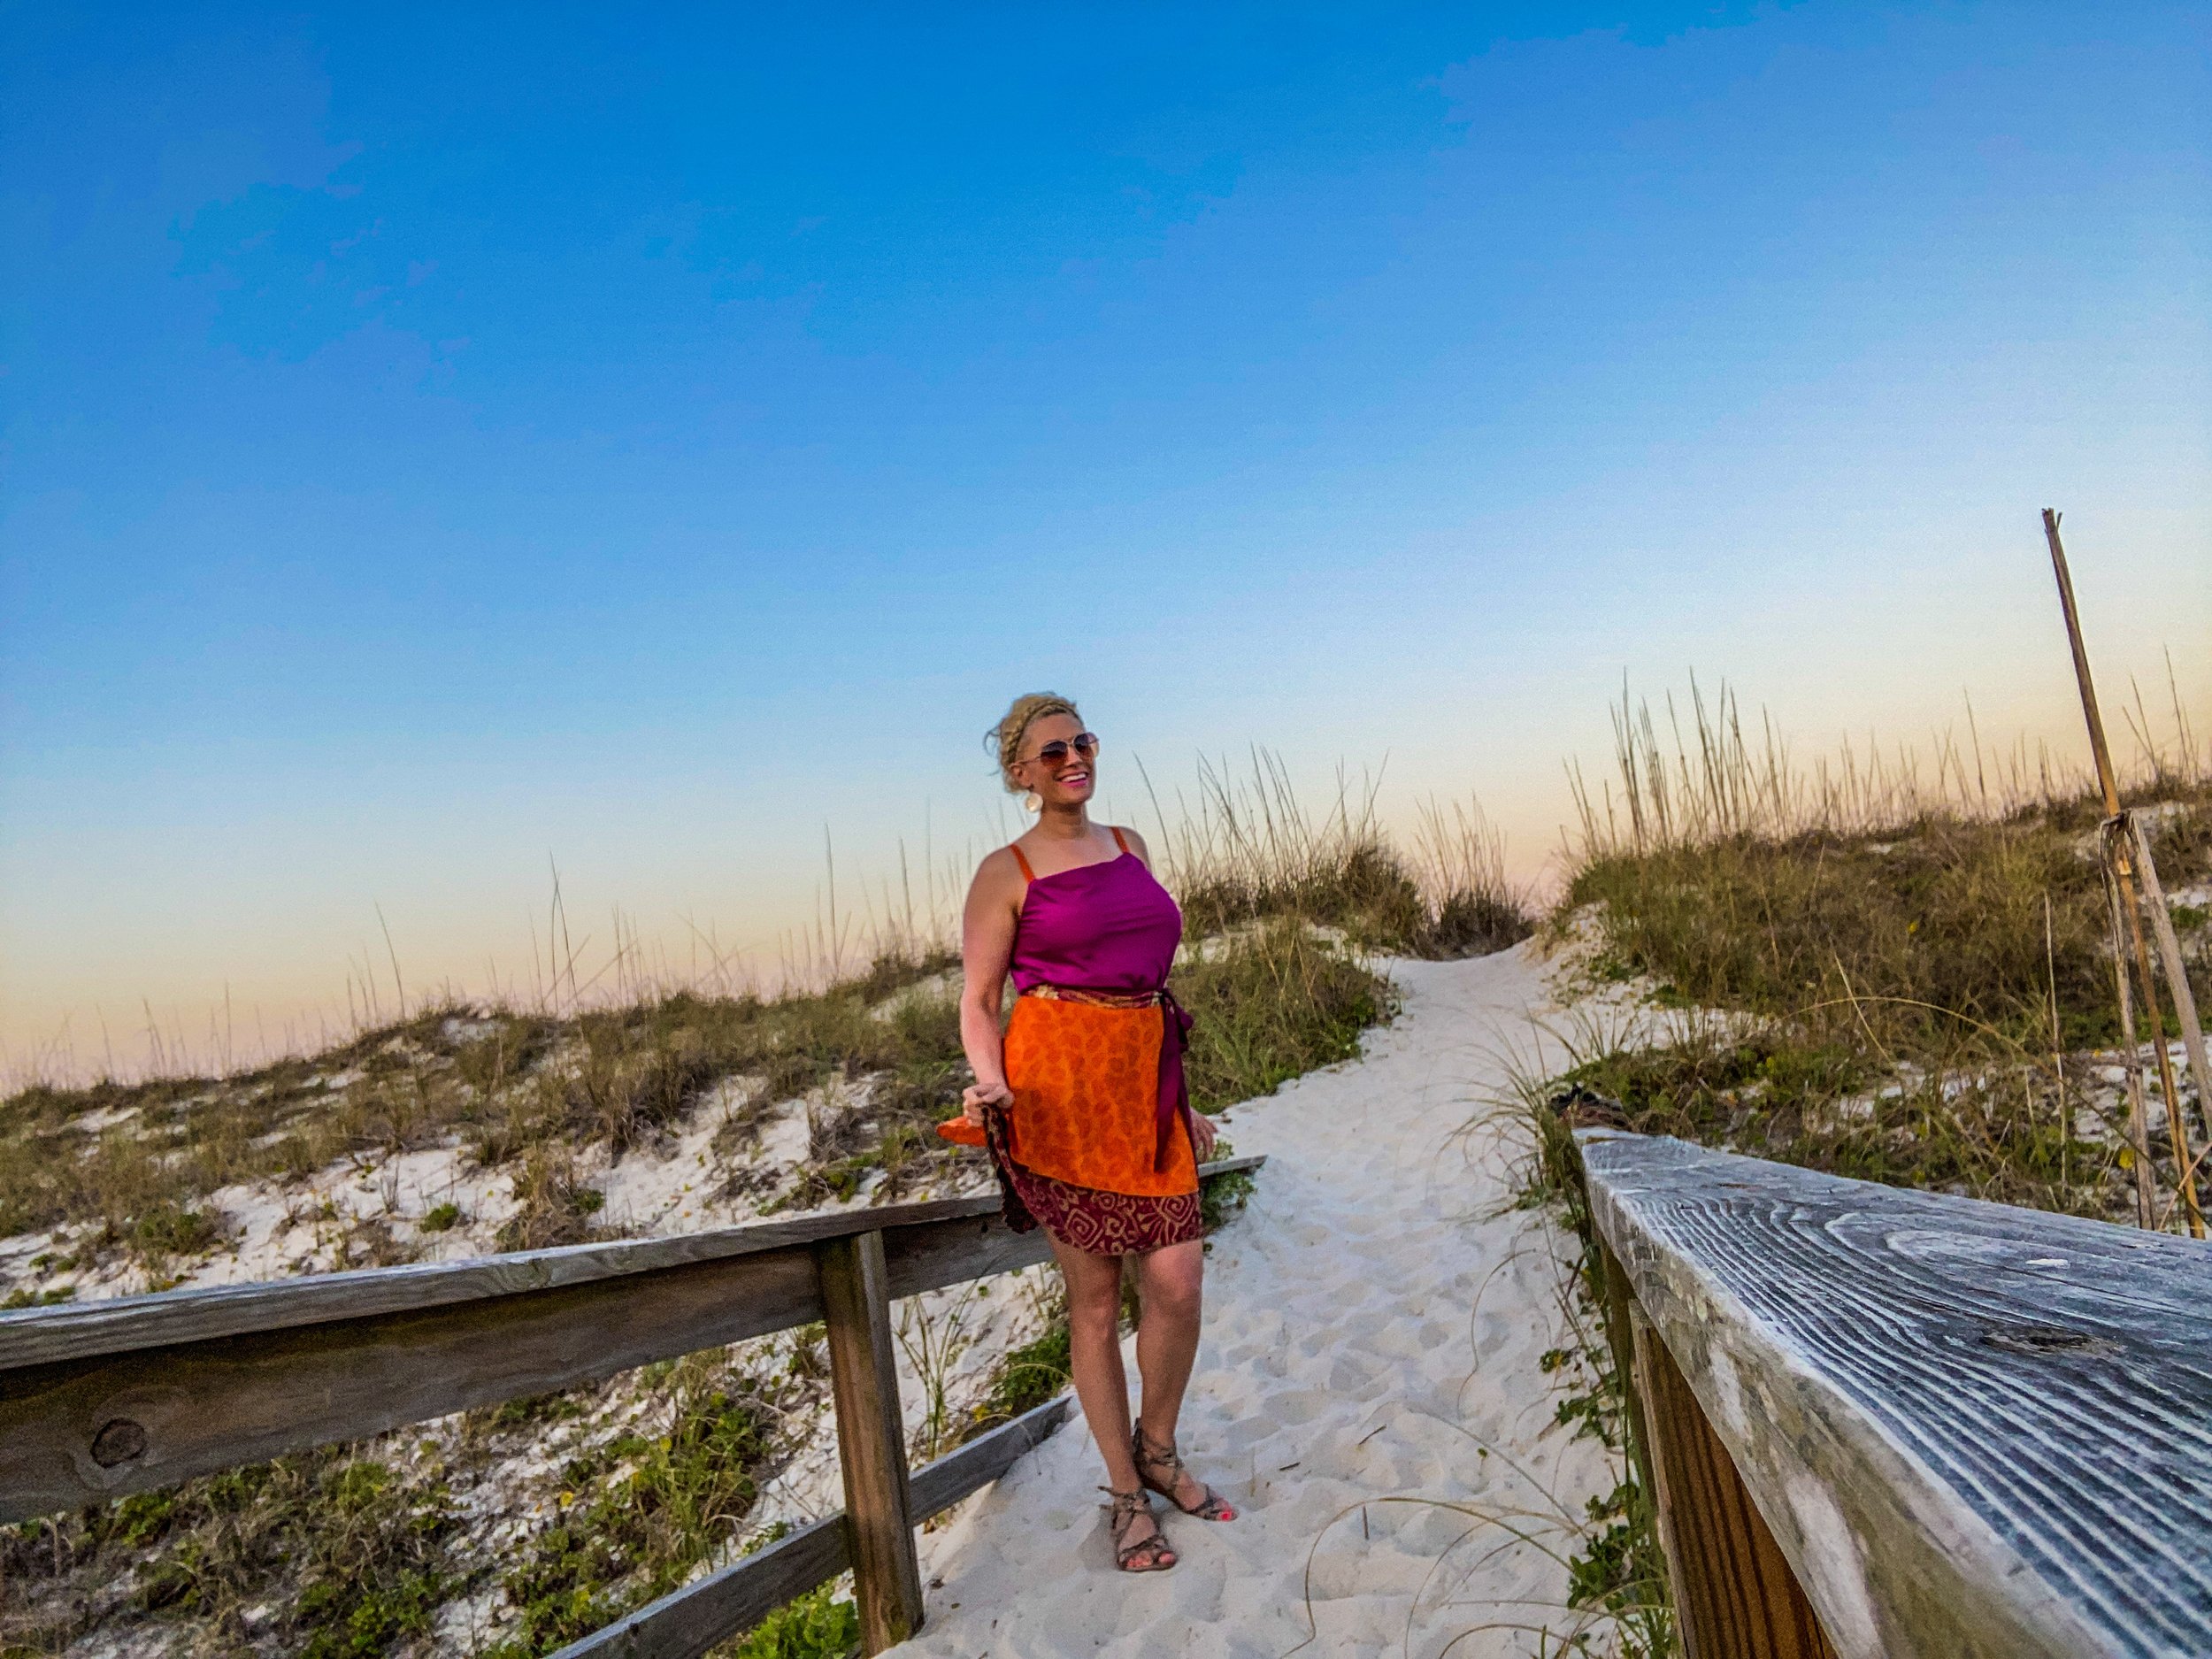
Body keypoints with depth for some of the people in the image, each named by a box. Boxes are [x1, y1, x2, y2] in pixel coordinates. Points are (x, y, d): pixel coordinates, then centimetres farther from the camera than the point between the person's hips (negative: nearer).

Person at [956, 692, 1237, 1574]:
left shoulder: (1130, 846, 15)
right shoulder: (1006, 872, 0)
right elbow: (977, 1000, -1)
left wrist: (1182, 1099, 20)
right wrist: (990, 1081, -22)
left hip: (1147, 1085, 5)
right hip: (1061, 1081, -4)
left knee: (1178, 1284, 1)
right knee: (1095, 1297, 5)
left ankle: (1157, 1447, 29)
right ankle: (1127, 1494, 24)